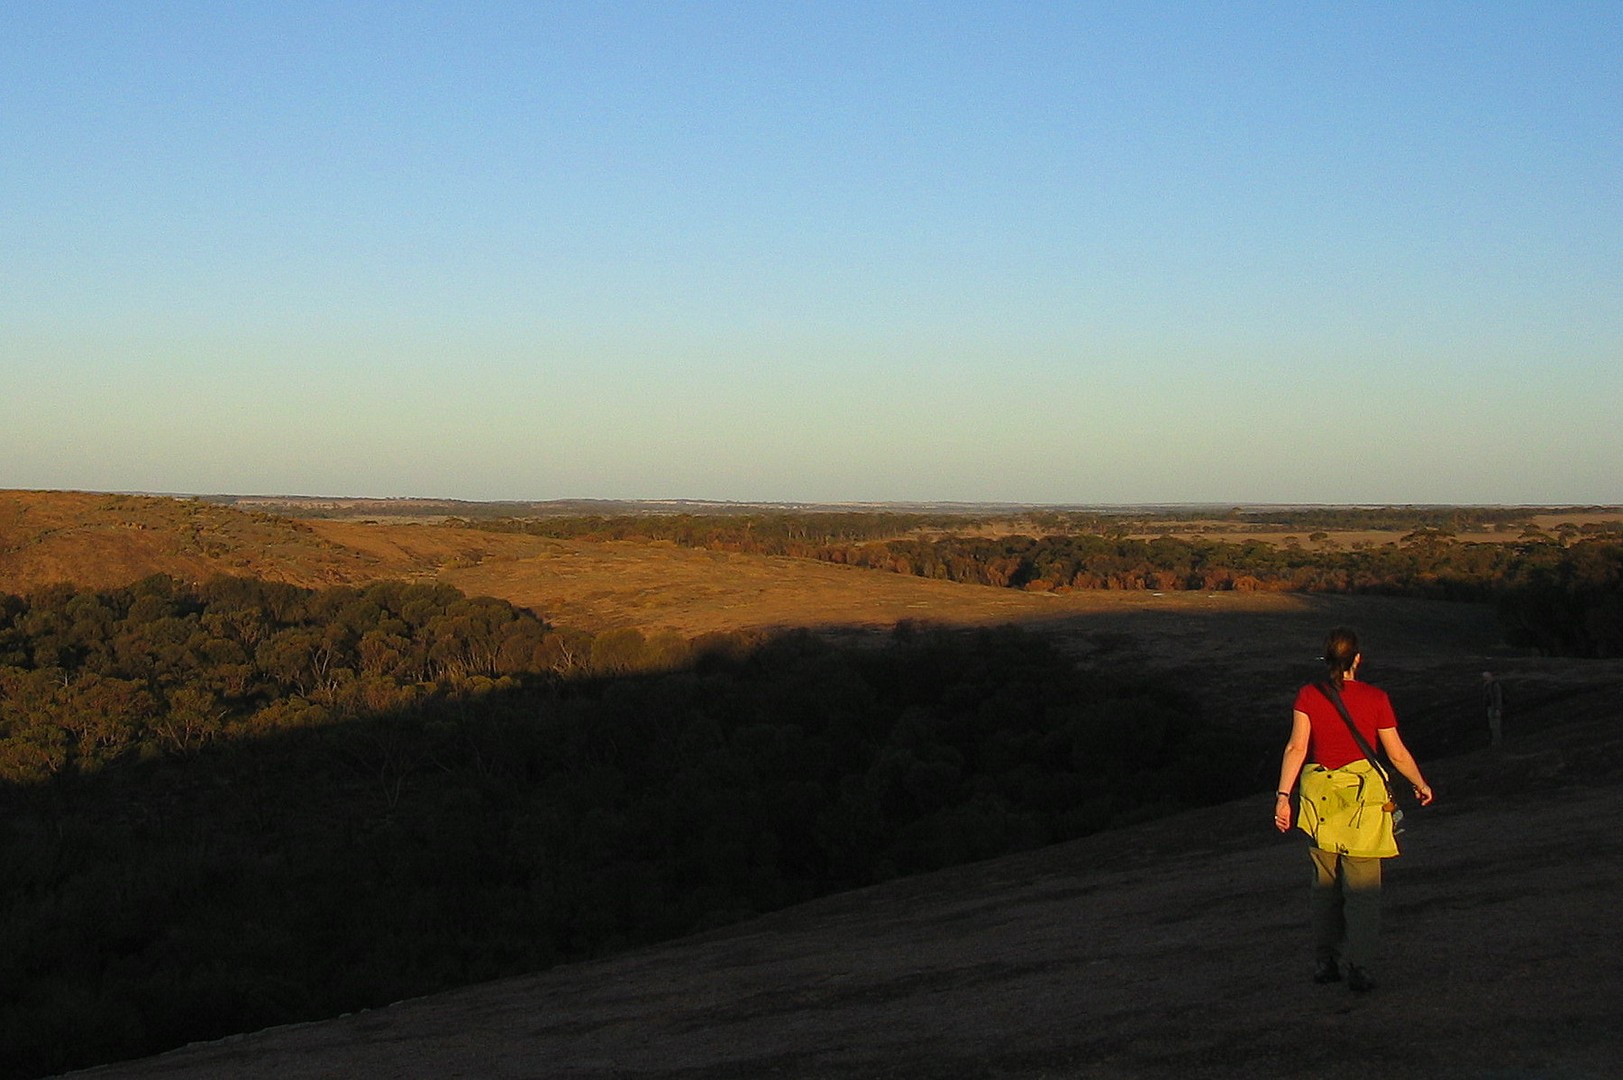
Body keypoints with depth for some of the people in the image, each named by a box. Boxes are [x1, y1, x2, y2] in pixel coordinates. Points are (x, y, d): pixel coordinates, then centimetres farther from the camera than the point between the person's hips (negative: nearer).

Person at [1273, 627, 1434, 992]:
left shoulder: (1308, 695, -2)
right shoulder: (1376, 699, -3)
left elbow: (1296, 747, -11)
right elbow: (1398, 754, 3)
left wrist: (1283, 795, -12)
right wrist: (1421, 785, 19)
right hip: (1363, 794, -2)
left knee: (1325, 883, 14)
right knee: (1362, 887, 1)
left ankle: (1324, 962, 18)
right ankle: (1359, 966, -7)